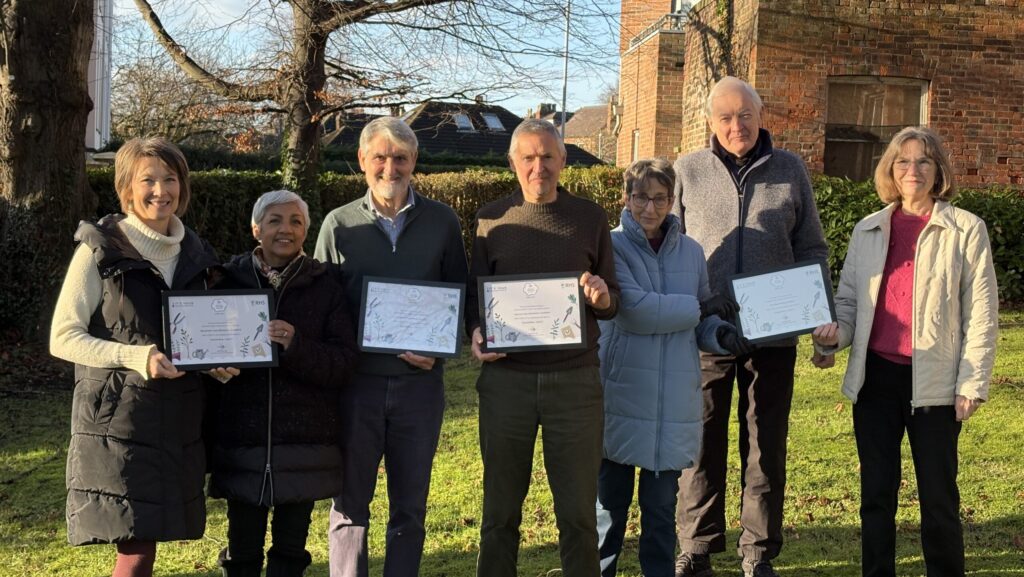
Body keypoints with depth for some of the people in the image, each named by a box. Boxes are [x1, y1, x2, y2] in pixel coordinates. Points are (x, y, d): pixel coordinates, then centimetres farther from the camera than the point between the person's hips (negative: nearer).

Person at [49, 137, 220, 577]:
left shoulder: (194, 254, 12)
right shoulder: (100, 249, -4)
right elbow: (63, 337, -8)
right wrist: (133, 357, -21)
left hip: (177, 421, 5)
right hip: (117, 419, -5)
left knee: (145, 542, 9)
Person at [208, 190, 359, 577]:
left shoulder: (325, 288, 2)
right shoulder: (230, 283, 4)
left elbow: (344, 363, -5)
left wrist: (296, 346, -20)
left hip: (304, 441, 0)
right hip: (242, 439, 0)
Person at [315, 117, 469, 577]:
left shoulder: (442, 221, 2)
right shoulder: (338, 224, 1)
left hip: (419, 383, 1)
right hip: (356, 381, 0)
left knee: (410, 508, 11)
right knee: (349, 506, 7)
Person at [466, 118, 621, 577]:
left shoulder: (590, 218, 5)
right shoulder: (491, 219, 5)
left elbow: (612, 303, 7)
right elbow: (473, 293, 8)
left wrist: (602, 297, -16)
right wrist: (476, 332, -12)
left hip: (575, 379, 0)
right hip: (506, 377, 0)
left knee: (578, 508, 6)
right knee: (501, 505, 10)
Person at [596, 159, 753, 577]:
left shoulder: (690, 251, 10)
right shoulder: (611, 247, -4)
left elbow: (701, 321, 16)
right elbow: (635, 310, -18)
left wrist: (719, 334, -7)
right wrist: (696, 308, -7)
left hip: (674, 398, 3)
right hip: (620, 393, -3)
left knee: (662, 503, 10)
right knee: (610, 499, 6)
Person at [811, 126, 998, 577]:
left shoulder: (966, 230, -1)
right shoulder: (868, 230, 9)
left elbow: (981, 314, -3)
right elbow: (848, 297, 13)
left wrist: (972, 383, -8)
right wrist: (835, 332, -8)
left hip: (934, 382, -3)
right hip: (875, 377, 3)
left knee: (938, 496, 5)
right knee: (876, 492, 10)